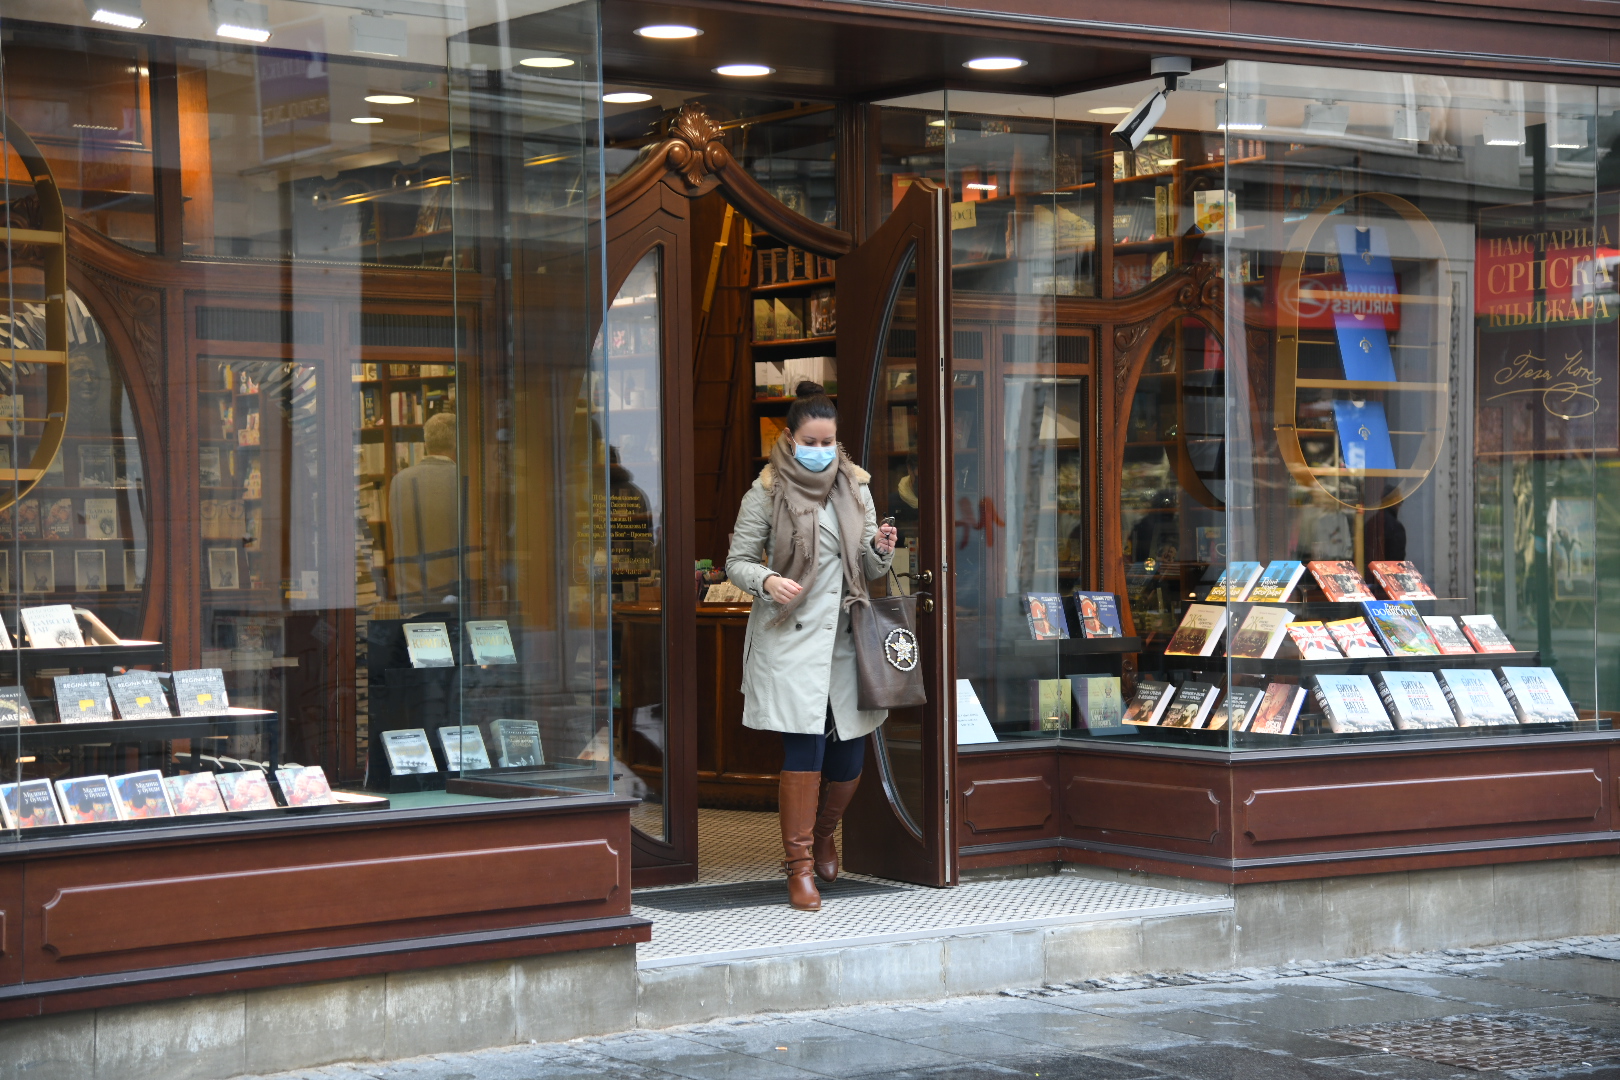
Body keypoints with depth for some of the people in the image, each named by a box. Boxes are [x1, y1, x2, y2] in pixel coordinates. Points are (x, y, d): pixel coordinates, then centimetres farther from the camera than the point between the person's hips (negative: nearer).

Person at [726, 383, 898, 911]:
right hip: (791, 639, -4)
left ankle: (822, 834, 34)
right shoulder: (767, 492, -1)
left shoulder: (854, 488, 12)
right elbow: (737, 561, 0)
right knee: (805, 747, -13)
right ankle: (799, 864, -3)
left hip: (846, 635, 4)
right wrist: (767, 581, -20)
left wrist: (880, 549, -8)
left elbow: (870, 571, 15)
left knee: (850, 755, 5)